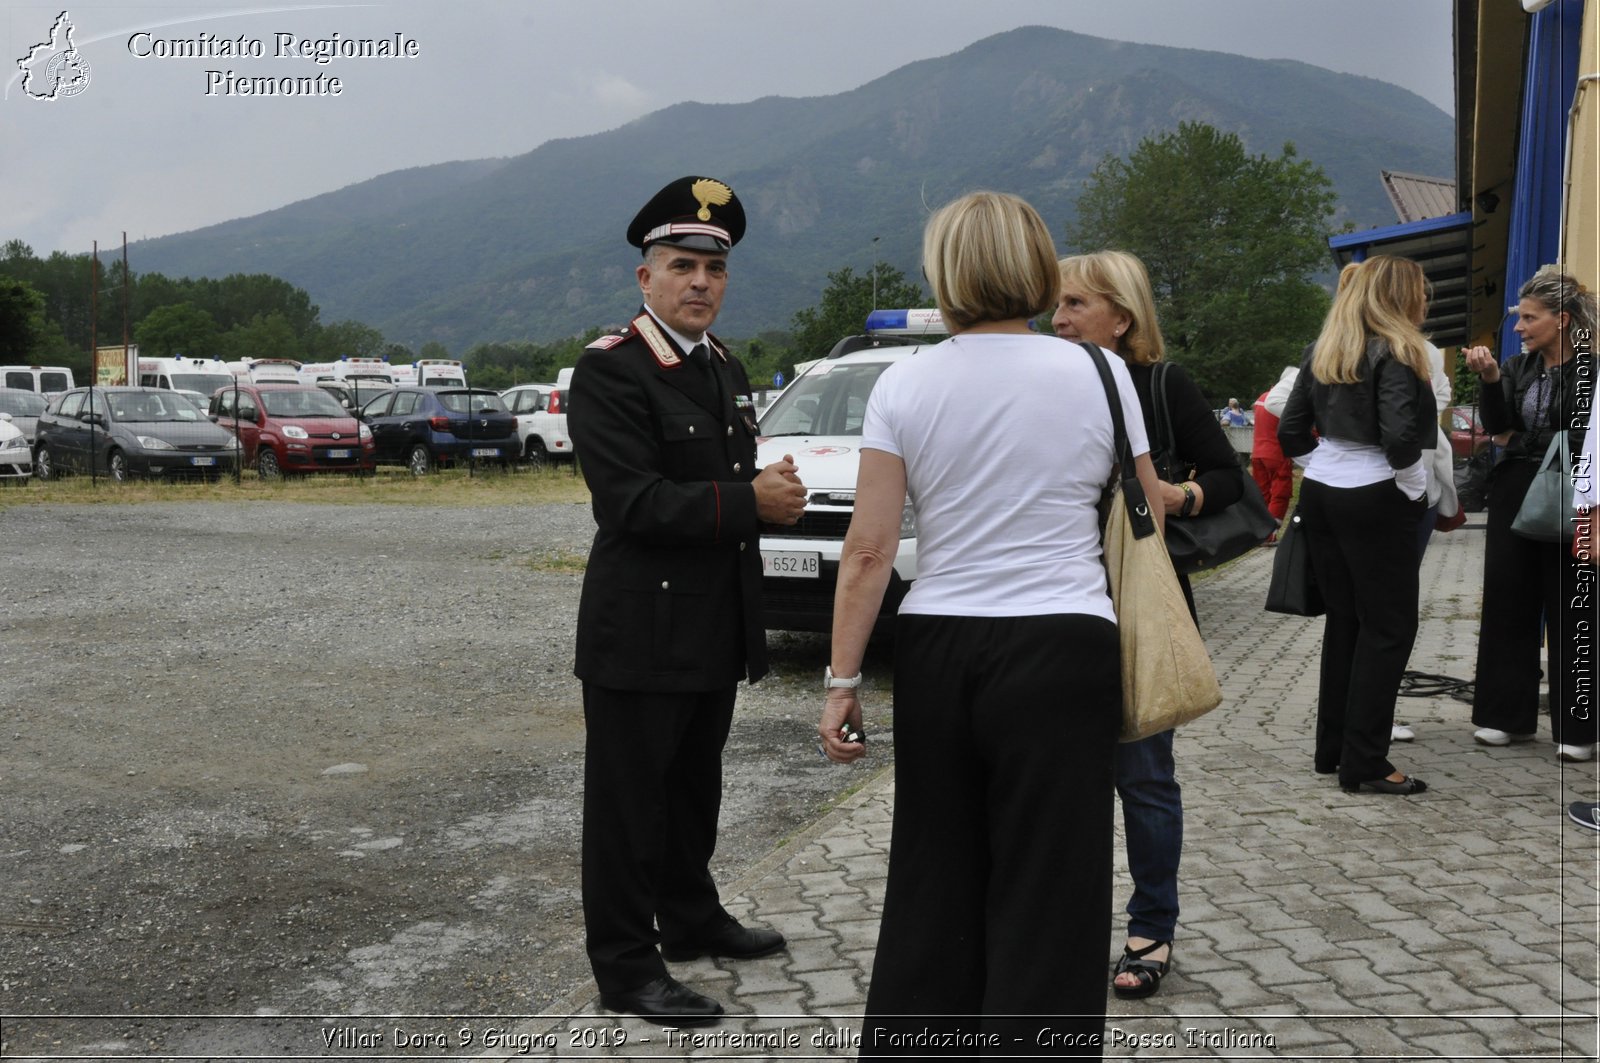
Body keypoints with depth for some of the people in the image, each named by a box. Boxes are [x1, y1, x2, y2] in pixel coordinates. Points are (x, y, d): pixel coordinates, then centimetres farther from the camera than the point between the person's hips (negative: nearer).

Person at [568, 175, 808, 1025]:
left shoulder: (725, 370, 13)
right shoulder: (610, 371, -14)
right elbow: (630, 502, -22)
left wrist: (776, 492, -1)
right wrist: (752, 500, -23)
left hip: (717, 628, 8)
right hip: (642, 629, -8)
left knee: (695, 787, 21)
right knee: (630, 798, 2)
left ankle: (691, 917, 37)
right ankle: (626, 965, 13)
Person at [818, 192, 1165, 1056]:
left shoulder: (903, 384, 0)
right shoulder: (1098, 374, -1)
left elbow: (868, 549, -4)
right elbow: (1146, 519, 6)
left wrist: (842, 680, 0)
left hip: (935, 651, 2)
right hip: (1060, 651, -2)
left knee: (930, 886, 15)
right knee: (1046, 900, 5)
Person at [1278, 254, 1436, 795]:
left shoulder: (1321, 351, 9)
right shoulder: (1395, 354, -12)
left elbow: (1290, 434, 10)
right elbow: (1401, 437, -23)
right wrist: (1405, 466, -4)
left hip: (1320, 493, 7)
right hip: (1375, 501, -7)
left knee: (1343, 620, 15)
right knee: (1390, 627, 0)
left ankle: (1331, 749, 20)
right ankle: (1364, 765, 0)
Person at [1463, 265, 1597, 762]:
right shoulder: (1518, 368, 8)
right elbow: (1496, 423, -3)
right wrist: (1489, 379, -16)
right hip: (1513, 497, 5)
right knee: (1507, 604, 8)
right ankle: (1507, 715, 19)